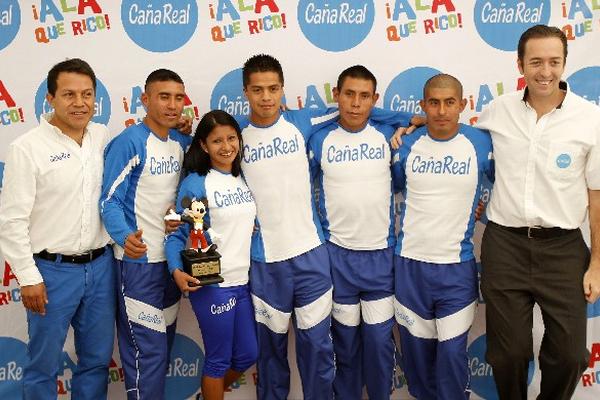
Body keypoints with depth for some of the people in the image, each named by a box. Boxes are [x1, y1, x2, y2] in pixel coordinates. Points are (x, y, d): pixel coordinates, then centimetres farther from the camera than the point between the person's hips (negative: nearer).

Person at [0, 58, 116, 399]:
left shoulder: (103, 137, 3)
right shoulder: (27, 148, -11)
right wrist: (29, 278, -11)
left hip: (101, 266, 5)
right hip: (53, 270, -4)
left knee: (98, 359, 16)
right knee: (45, 364, 10)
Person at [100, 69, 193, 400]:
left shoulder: (182, 142, 5)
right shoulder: (128, 143, -15)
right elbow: (109, 201, -18)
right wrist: (125, 237, -34)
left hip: (172, 257, 7)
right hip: (139, 260, -7)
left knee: (165, 343, 17)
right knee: (147, 348, -3)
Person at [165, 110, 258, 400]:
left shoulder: (244, 179, 7)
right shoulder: (194, 183, -11)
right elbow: (177, 233, -11)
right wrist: (177, 270, -24)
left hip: (244, 280, 7)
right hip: (211, 284, -6)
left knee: (247, 355, 17)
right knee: (219, 360, 7)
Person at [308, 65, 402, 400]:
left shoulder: (388, 135, -1)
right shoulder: (320, 139, -3)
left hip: (381, 253, 0)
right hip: (337, 254, 0)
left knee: (379, 338, 6)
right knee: (345, 337, 11)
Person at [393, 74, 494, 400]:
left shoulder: (482, 143, -5)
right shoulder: (407, 145, -2)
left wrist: (473, 207, 4)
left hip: (457, 267, -1)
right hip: (409, 264, 2)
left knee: (452, 351, 2)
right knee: (416, 346, 13)